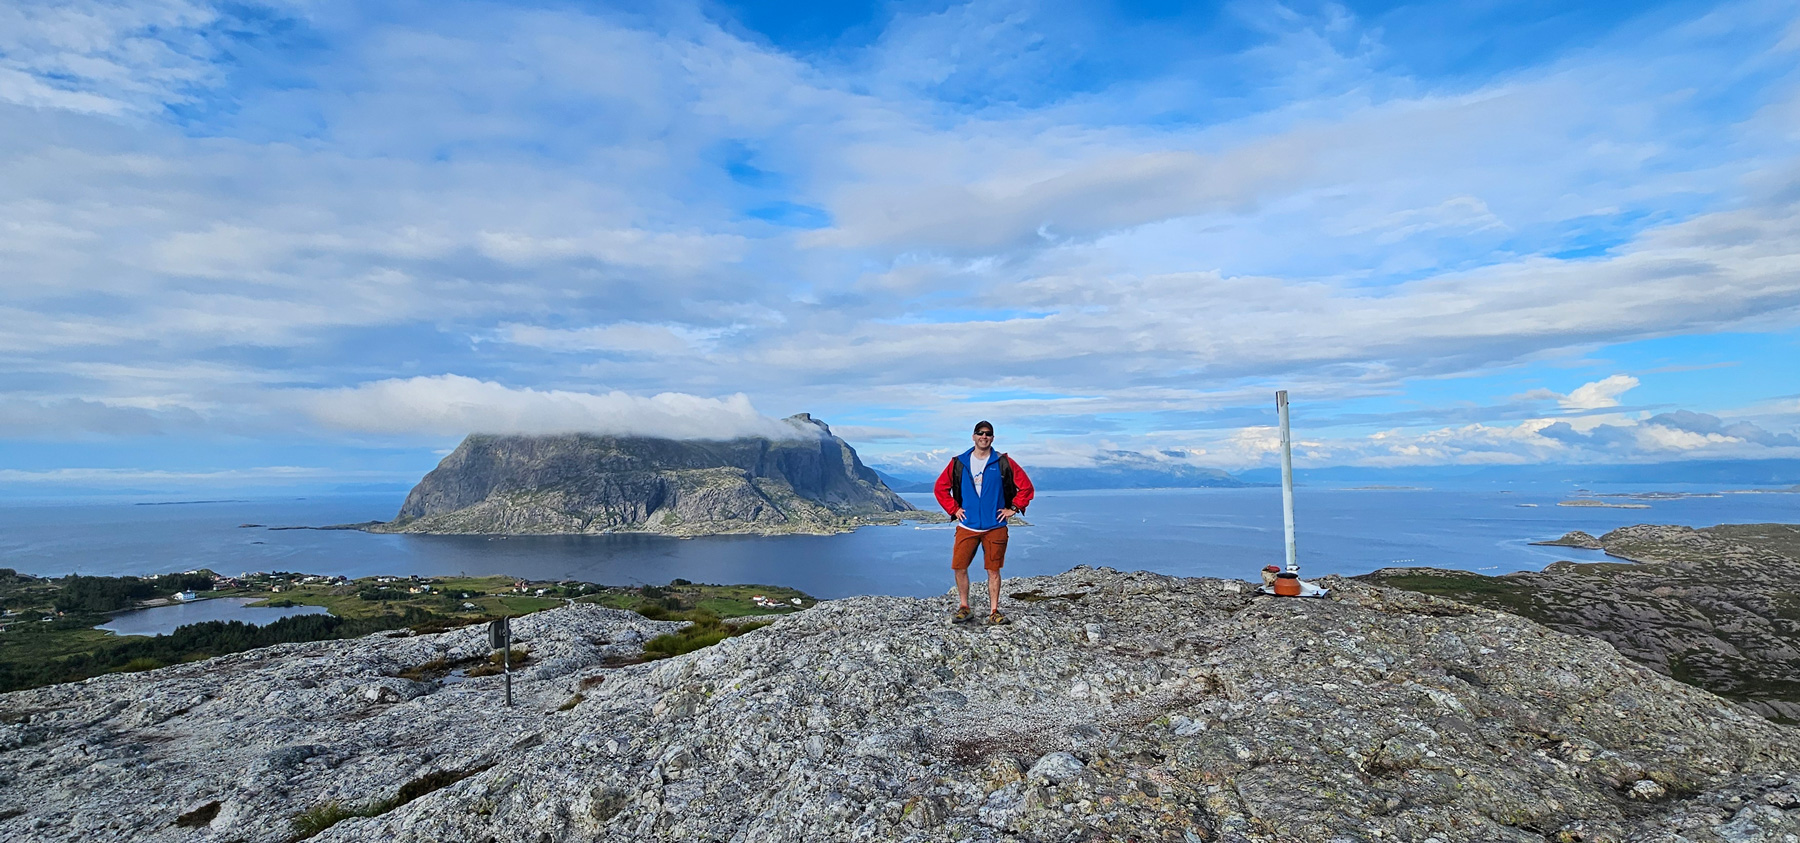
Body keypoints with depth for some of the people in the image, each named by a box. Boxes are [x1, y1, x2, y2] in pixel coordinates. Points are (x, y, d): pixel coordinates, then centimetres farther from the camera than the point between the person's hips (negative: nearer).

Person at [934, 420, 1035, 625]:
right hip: (967, 526, 1)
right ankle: (964, 608, 15)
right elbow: (941, 488, 11)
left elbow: (1025, 486, 5)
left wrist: (1013, 508, 1)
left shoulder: (1004, 463, 1)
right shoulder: (959, 463, 4)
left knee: (993, 570, 4)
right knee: (960, 568, 0)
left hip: (995, 527, -1)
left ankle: (994, 611, 16)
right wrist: (953, 509, 5)